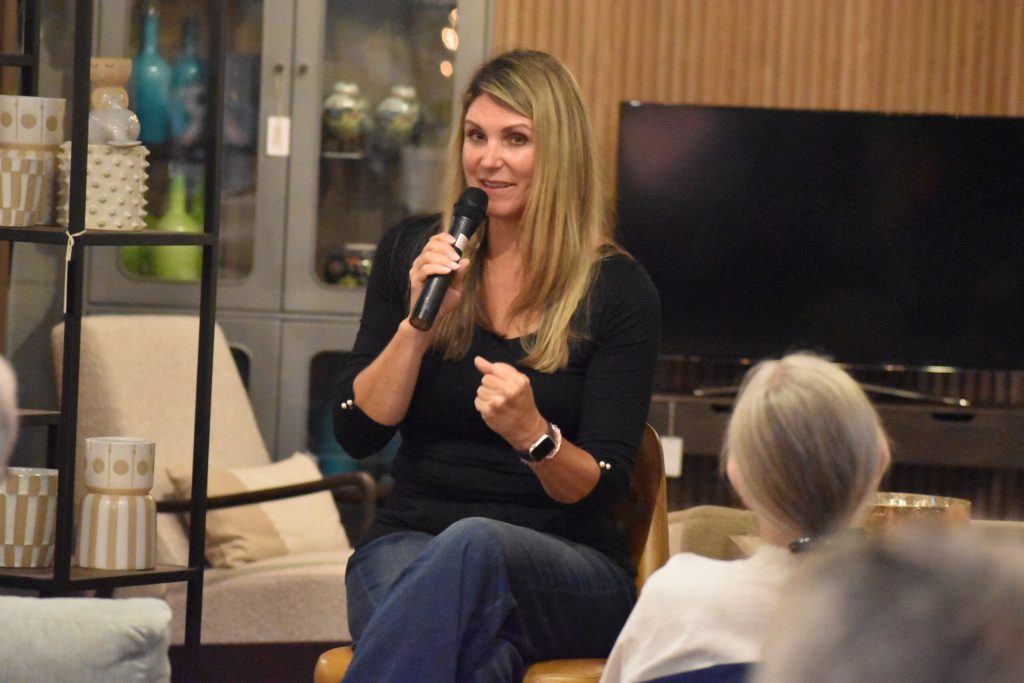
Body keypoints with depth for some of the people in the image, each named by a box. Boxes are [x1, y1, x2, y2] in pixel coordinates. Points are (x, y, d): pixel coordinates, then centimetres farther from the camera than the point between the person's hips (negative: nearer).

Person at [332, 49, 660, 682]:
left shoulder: (618, 290, 0)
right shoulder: (412, 252, 9)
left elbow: (601, 487, -4)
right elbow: (356, 433, 5)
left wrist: (532, 433, -25)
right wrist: (418, 322, -9)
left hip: (565, 570, -1)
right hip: (411, 544, 1)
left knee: (473, 544, -40)